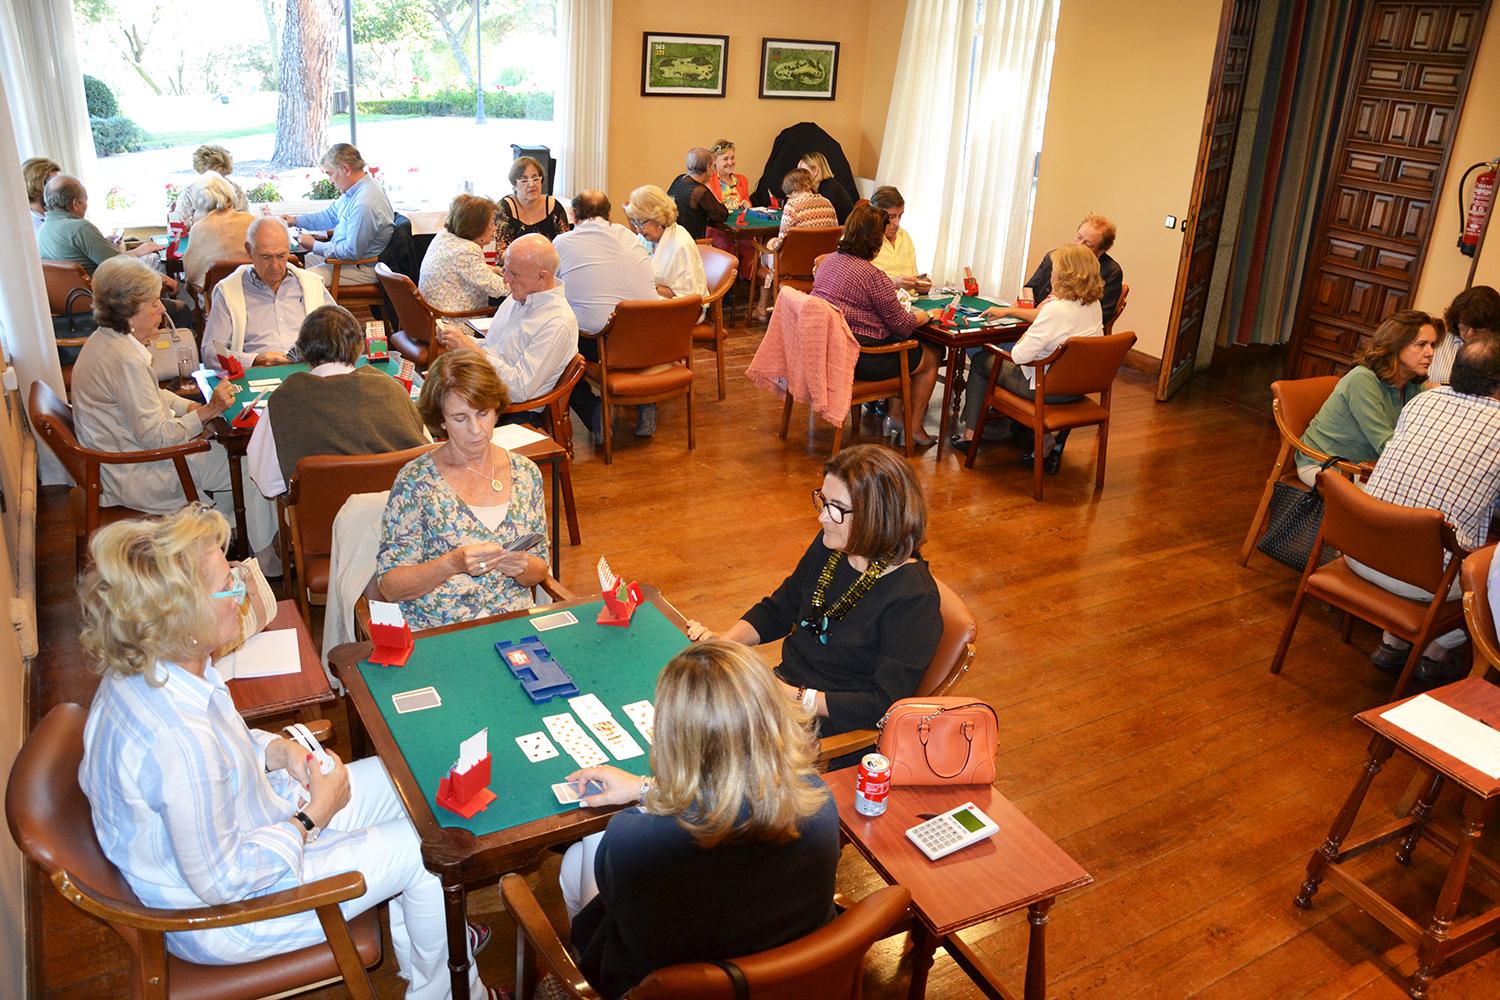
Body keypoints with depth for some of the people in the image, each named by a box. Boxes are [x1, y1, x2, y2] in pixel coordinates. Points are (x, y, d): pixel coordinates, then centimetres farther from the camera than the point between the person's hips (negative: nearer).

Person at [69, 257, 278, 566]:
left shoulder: (105, 340, 4)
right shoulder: (124, 360, -28)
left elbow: (152, 397, 15)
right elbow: (155, 436, -26)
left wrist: (198, 407, 1)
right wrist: (209, 411, -24)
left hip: (121, 456, 10)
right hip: (133, 477, -10)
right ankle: (267, 559, 11)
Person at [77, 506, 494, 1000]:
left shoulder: (142, 675, -11)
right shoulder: (178, 741, -40)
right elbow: (220, 882, -29)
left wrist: (279, 750, -6)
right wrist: (313, 816, -18)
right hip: (224, 913, -9)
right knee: (425, 848, -7)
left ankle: (423, 945, 28)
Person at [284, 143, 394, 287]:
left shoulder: (365, 204, -29)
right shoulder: (356, 190, 5)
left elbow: (352, 252, -26)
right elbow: (331, 215, 23)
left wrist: (315, 246, -14)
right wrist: (295, 220, 16)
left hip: (362, 268, -11)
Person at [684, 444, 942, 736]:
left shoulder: (914, 600, -23)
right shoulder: (830, 546, 0)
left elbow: (885, 704, -22)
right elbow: (778, 610, 14)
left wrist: (797, 699, -25)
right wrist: (720, 640, -4)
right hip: (785, 688, 7)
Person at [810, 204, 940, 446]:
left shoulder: (829, 260, 3)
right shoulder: (873, 277, -21)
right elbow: (902, 326, -12)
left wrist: (894, 285, 19)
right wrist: (924, 315, 9)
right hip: (858, 358, -9)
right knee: (930, 357, 14)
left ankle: (895, 415, 33)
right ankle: (914, 429, 23)